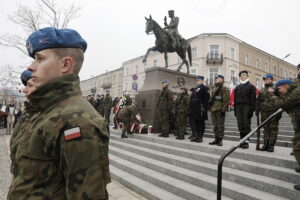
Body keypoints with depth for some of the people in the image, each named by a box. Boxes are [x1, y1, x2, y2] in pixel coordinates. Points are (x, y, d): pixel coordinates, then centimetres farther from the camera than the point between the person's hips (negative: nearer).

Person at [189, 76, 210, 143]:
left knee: (200, 123, 2)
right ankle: (195, 136, 17)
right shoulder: (194, 89, 18)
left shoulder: (205, 88, -4)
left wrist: (204, 108, -20)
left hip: (200, 109, -7)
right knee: (193, 122, 8)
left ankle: (200, 137, 10)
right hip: (194, 110, 7)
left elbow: (206, 99, -13)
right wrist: (191, 107, 13)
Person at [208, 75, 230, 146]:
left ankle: (220, 140, 5)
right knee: (215, 125, 11)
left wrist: (223, 109, -18)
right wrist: (210, 107, 17)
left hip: (220, 110, -7)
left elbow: (226, 100, -11)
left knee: (220, 125, -3)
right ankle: (216, 139, 19)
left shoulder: (225, 89, -3)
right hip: (213, 109, 7)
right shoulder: (214, 88, 19)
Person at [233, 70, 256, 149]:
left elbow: (253, 99, -3)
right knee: (240, 125, 4)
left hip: (247, 107, -4)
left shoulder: (251, 86, 5)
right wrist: (235, 110, 11)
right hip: (238, 107, 5)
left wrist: (251, 110, -12)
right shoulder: (237, 87, 20)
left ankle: (246, 141, -3)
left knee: (246, 124, -7)